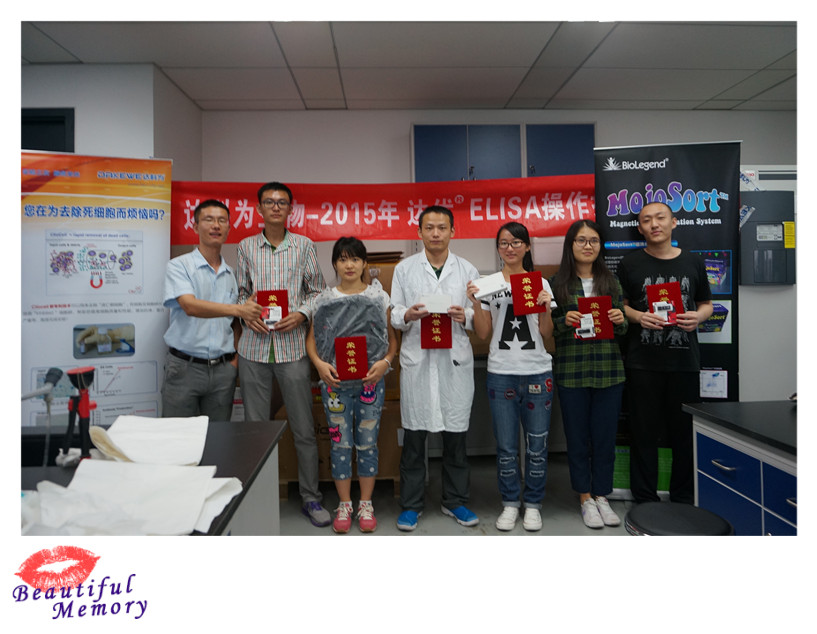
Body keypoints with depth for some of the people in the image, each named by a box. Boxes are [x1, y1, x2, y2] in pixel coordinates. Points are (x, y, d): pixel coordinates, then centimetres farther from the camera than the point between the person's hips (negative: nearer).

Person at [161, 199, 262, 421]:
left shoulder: (231, 274, 11)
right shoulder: (179, 266, -3)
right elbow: (190, 306, -20)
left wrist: (235, 358, 3)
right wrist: (237, 309, -33)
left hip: (222, 369, 4)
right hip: (185, 366, -3)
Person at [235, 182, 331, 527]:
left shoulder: (304, 245, 6)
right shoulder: (246, 247, 9)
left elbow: (317, 291, 7)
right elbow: (241, 292, 13)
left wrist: (301, 314, -10)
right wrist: (248, 315, -6)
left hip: (292, 346, -1)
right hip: (254, 346, 1)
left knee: (304, 428, 4)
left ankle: (310, 497, 19)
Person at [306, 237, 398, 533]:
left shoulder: (379, 297, 3)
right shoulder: (324, 300, 5)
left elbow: (393, 337, 4)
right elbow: (311, 338, 6)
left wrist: (386, 361, -13)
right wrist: (319, 363, -11)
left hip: (370, 380, 0)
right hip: (335, 381, 1)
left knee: (367, 443, 7)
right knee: (340, 443, 7)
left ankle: (366, 504, 22)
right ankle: (344, 504, 22)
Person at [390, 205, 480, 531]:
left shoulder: (467, 270, 10)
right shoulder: (404, 269, 9)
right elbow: (393, 313, 6)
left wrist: (464, 316, -12)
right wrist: (408, 315, -15)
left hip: (456, 359, 1)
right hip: (416, 360, -1)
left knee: (456, 434, 8)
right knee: (414, 434, 5)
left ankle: (455, 501, 25)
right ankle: (411, 504, 20)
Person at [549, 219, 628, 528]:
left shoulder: (611, 282, 10)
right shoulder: (557, 282, 1)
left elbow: (622, 329, 13)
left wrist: (620, 320, -9)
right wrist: (565, 321, -18)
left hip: (608, 371, 2)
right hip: (571, 372, -2)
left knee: (605, 436, 8)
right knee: (578, 437, 7)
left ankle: (602, 497, 24)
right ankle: (586, 499, 21)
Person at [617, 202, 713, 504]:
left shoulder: (693, 262, 10)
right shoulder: (630, 263, 5)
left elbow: (706, 304, 16)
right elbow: (620, 306, 6)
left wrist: (698, 316, -7)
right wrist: (639, 317, -14)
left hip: (684, 360, 2)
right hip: (643, 362, -1)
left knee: (685, 431, 7)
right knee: (645, 432, 4)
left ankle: (684, 498, 24)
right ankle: (645, 499, 17)